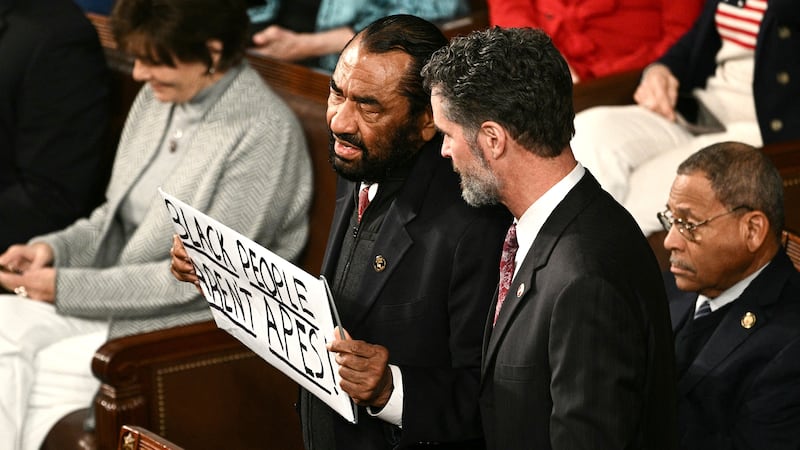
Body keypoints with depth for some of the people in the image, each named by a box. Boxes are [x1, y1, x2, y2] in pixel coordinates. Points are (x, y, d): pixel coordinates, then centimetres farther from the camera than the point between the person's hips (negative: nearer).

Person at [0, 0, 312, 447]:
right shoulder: (158, 99, 7)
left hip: (199, 321, -7)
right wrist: (54, 247, -4)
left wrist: (69, 287, -18)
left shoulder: (264, 133, -17)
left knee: (46, 369, -24)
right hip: (121, 293, 7)